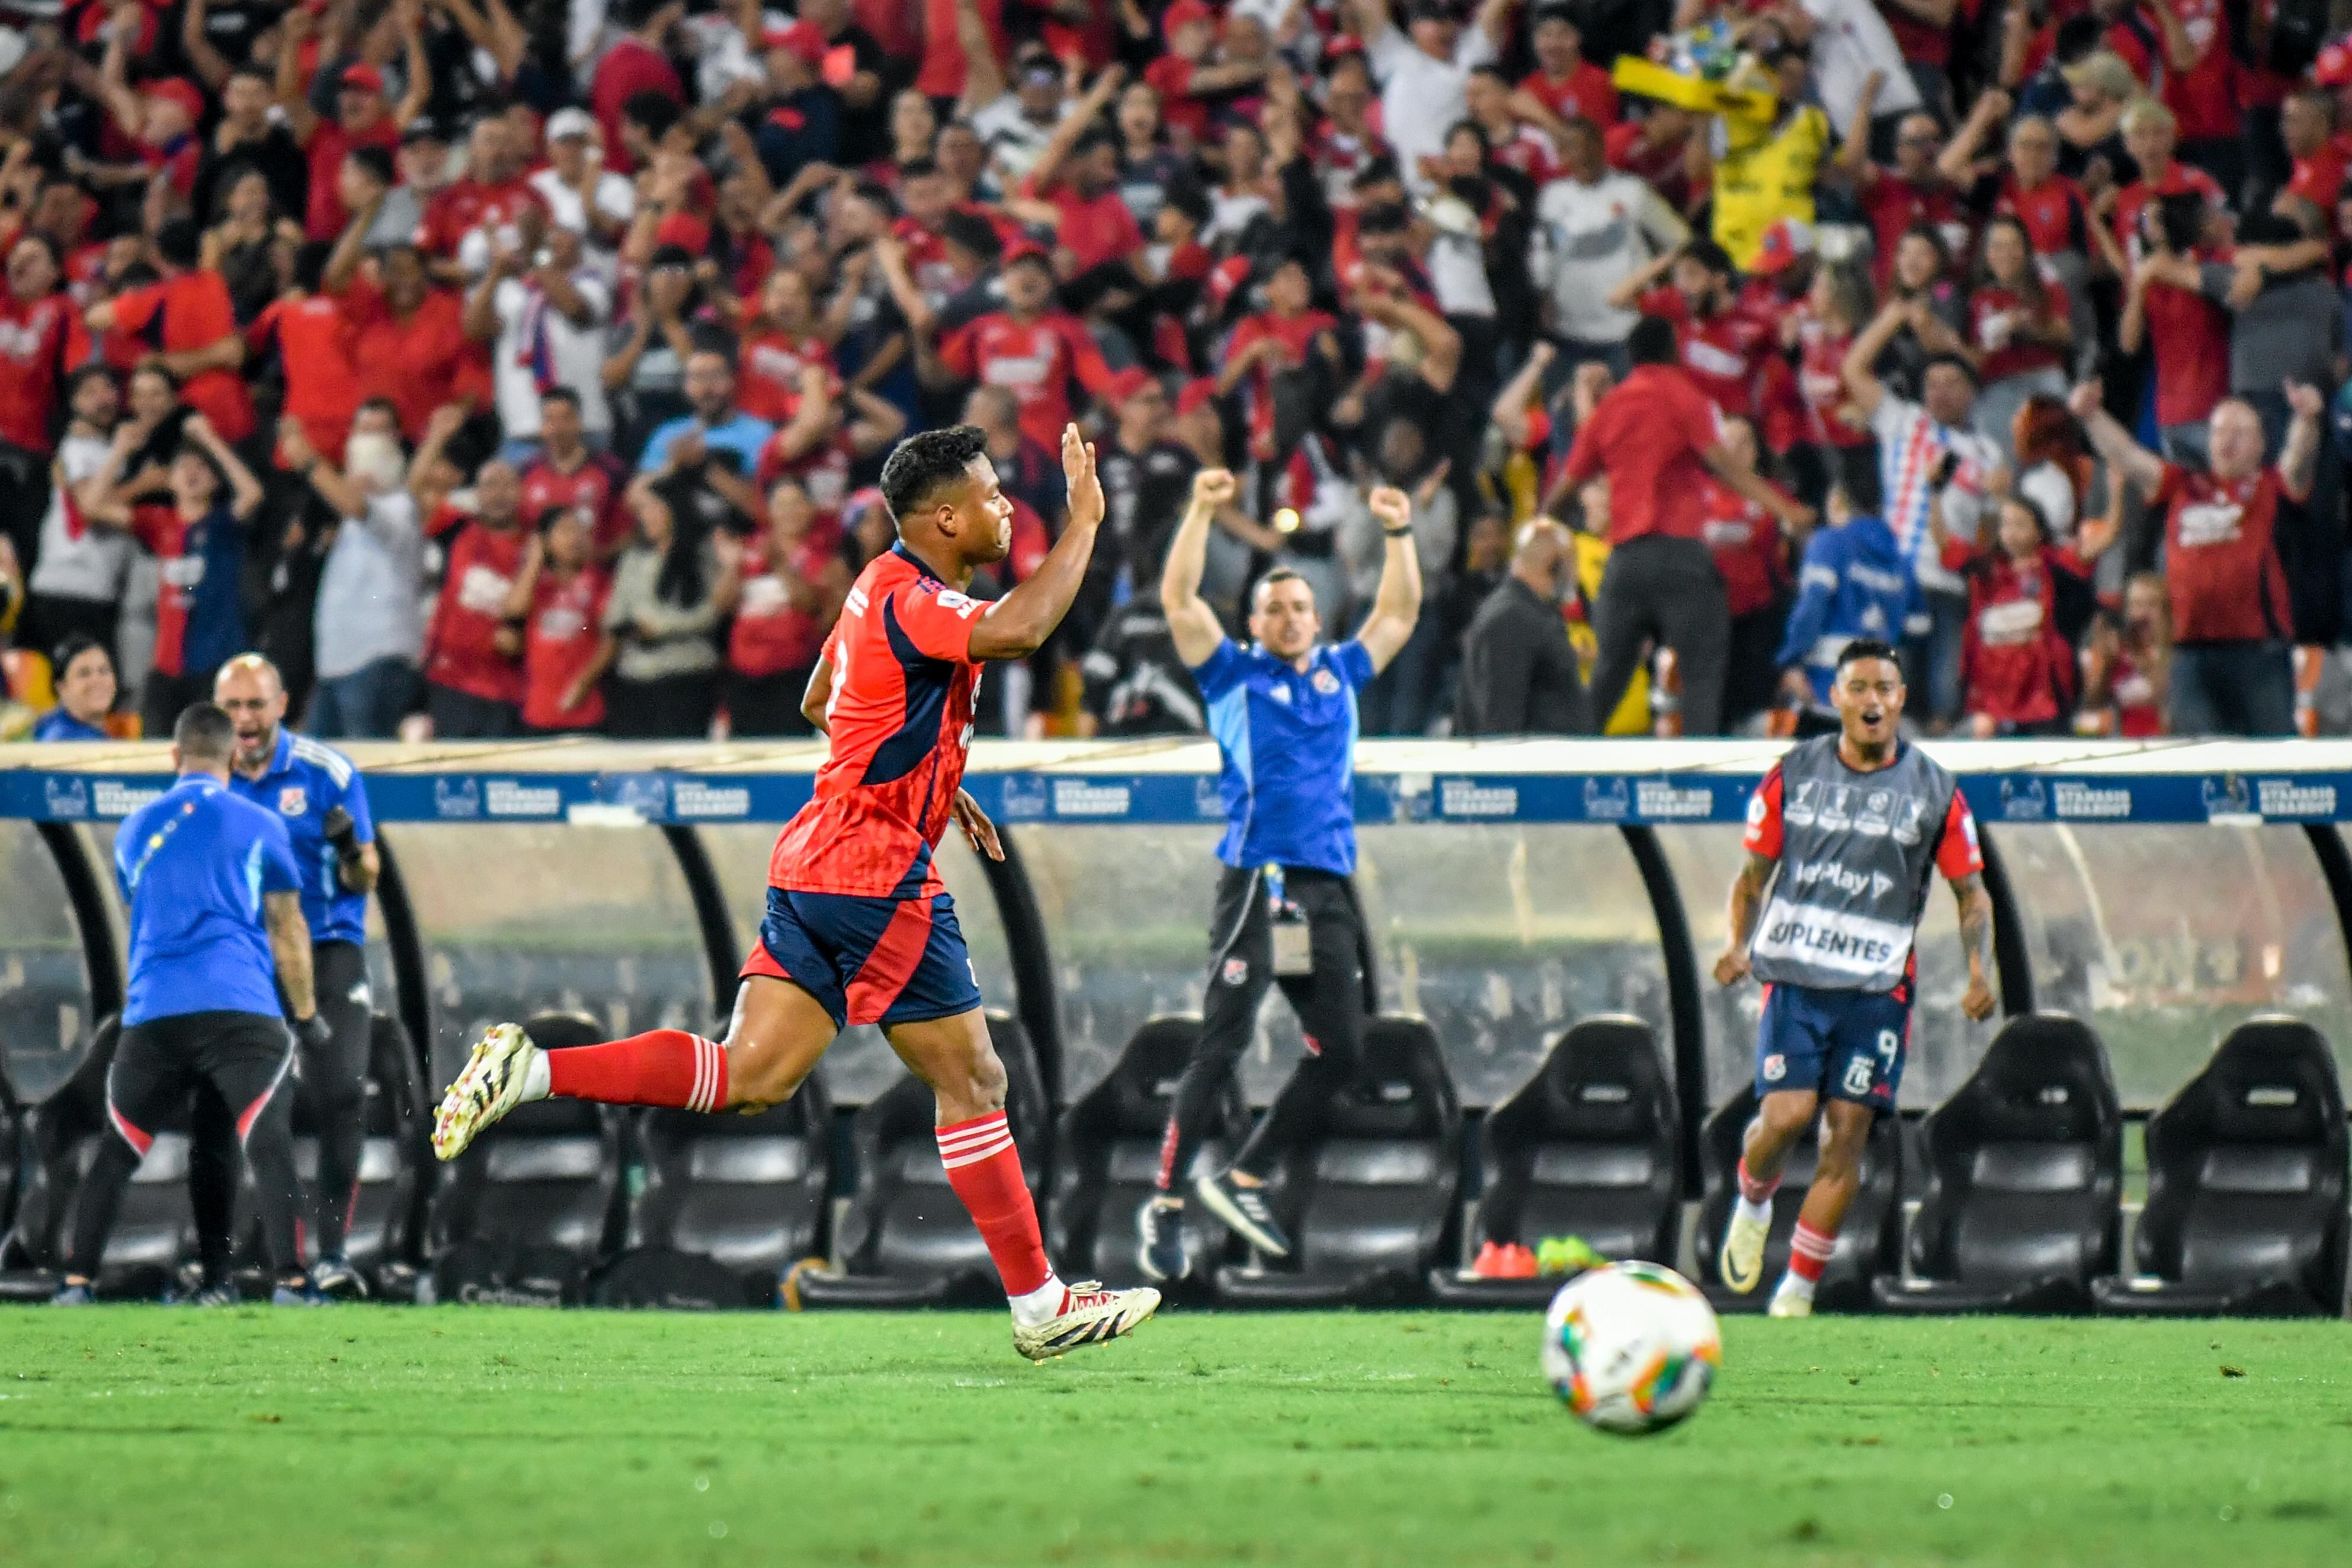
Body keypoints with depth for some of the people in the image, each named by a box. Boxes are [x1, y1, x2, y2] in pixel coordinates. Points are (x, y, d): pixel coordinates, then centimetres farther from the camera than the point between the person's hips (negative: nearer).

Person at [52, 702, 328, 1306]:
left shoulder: (136, 828, 17)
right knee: (269, 1145, -9)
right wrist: (306, 1013, 20)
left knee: (115, 1153, 12)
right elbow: (287, 932, 10)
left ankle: (76, 1281, 6)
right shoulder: (260, 826, 7)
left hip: (153, 1011, 3)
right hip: (241, 1005, -3)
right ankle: (289, 1281, -21)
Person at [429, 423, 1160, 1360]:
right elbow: (1020, 630, -36)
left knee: (748, 1079, 2)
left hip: (814, 861, 9)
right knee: (972, 1082, 2)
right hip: (878, 874, -9)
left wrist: (931, 785, 25)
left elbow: (819, 703, 29)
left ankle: (530, 1070, -8)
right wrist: (1083, 521, -24)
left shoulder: (886, 588, 15)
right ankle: (1040, 1306, 9)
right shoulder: (911, 602, -16)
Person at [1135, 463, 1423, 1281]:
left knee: (1340, 1052, 0)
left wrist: (1399, 533, 17)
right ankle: (1166, 1204, -8)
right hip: (1257, 880, -5)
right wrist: (1200, 513, -7)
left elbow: (1399, 614, 27)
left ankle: (1243, 1180, 14)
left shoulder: (1339, 676, 19)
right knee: (1221, 1046, -11)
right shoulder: (1236, 676, 8)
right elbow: (1179, 600, -1)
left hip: (1329, 890, 5)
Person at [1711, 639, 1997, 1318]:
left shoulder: (1934, 790, 4)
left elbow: (1972, 892, 11)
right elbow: (1754, 873, 14)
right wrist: (1737, 943, -4)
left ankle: (1799, 1289, 4)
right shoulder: (1794, 773, 6)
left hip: (1877, 988, 0)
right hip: (1794, 976, 0)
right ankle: (1753, 1204, 20)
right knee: (1786, 1116, -15)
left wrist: (1979, 970, -5)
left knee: (1846, 1133, -6)